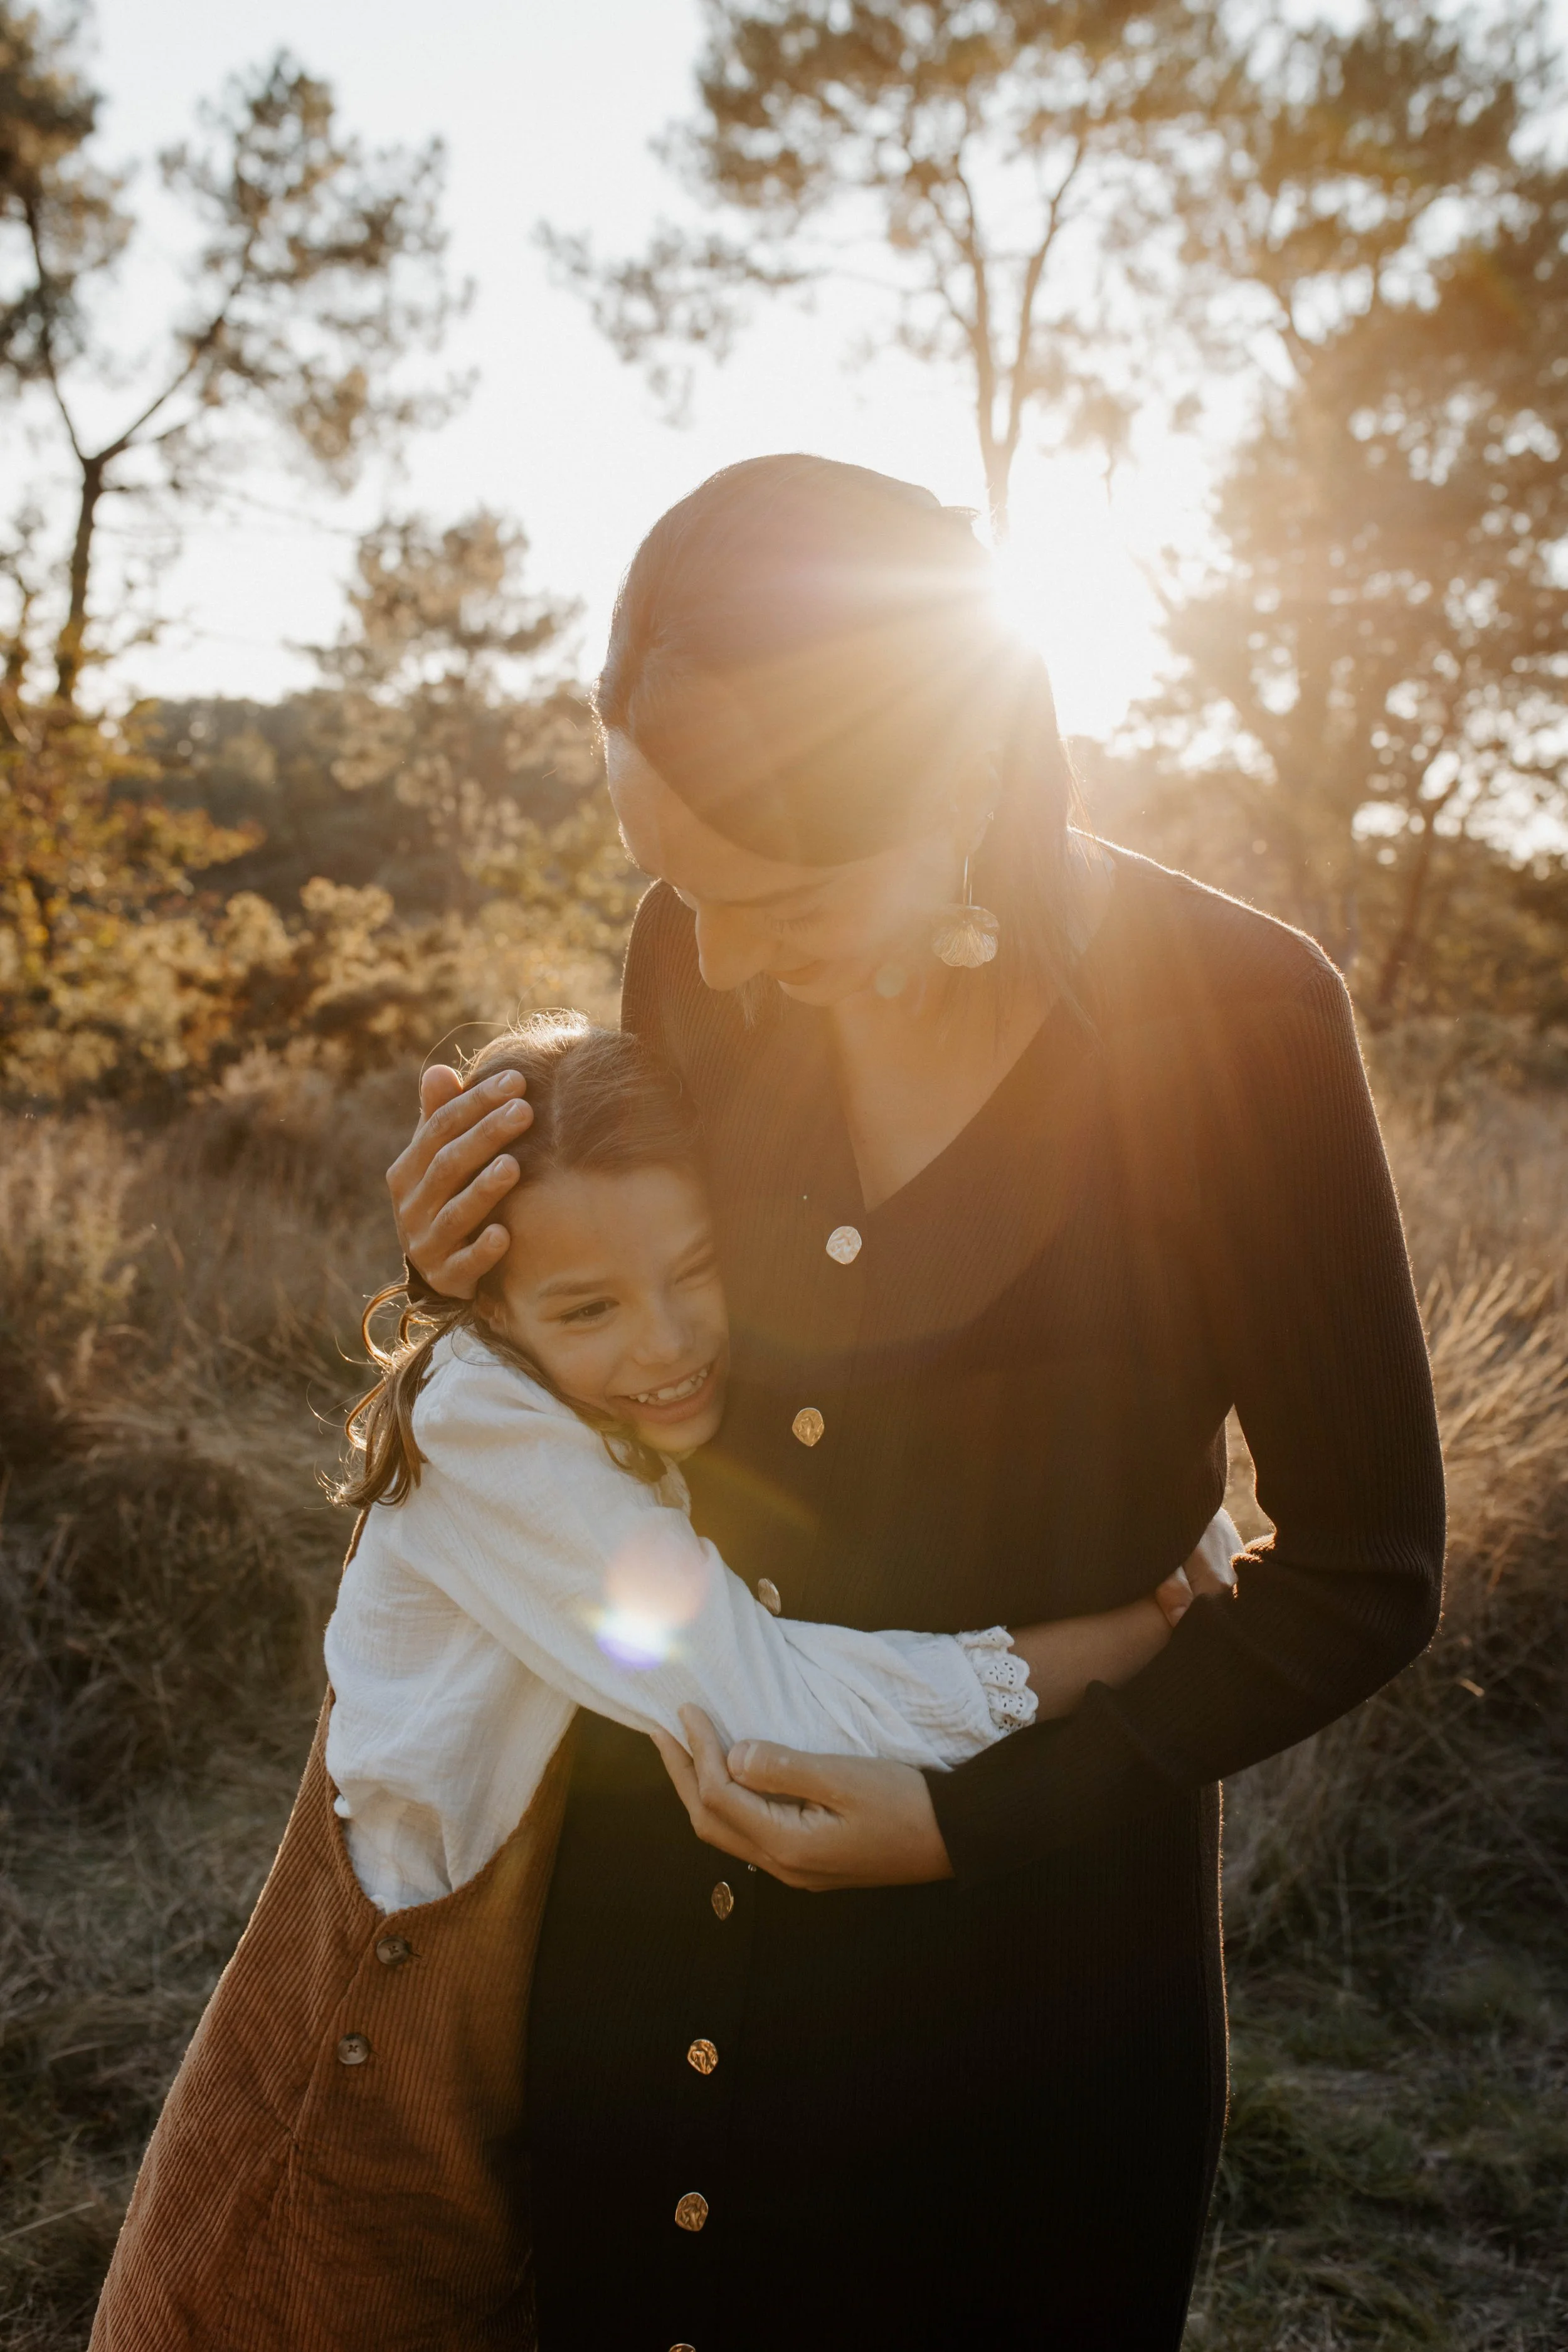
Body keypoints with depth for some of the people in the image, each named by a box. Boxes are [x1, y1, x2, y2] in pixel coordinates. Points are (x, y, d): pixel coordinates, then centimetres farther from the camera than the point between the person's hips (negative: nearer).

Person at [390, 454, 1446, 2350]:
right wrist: (482, 1272, -11)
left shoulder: (1232, 1020, -20)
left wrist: (972, 1813, -17)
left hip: (1019, 1936, -4)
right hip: (655, 1888, 4)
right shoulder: (698, 960, -8)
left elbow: (1365, 1572, -11)